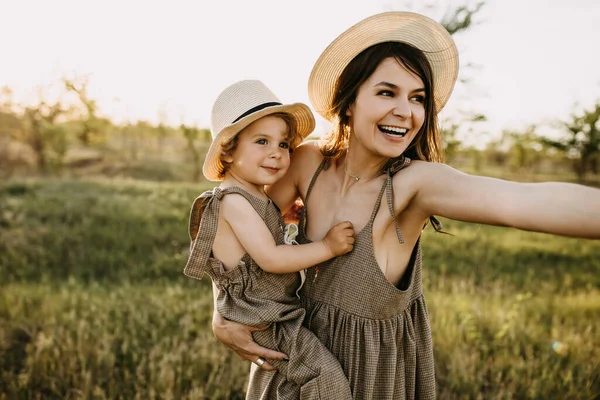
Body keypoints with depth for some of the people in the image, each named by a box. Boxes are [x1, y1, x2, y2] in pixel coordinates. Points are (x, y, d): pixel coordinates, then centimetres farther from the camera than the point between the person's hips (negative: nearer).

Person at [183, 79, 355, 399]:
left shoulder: (258, 197, 9)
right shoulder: (233, 200, -21)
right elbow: (270, 258, -25)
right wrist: (327, 247, -22)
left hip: (278, 309, 10)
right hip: (260, 319, -10)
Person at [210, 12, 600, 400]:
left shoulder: (415, 181, -27)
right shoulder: (308, 162, -17)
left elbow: (526, 201, -45)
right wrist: (224, 319, -18)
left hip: (376, 366, -3)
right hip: (301, 351, 3)